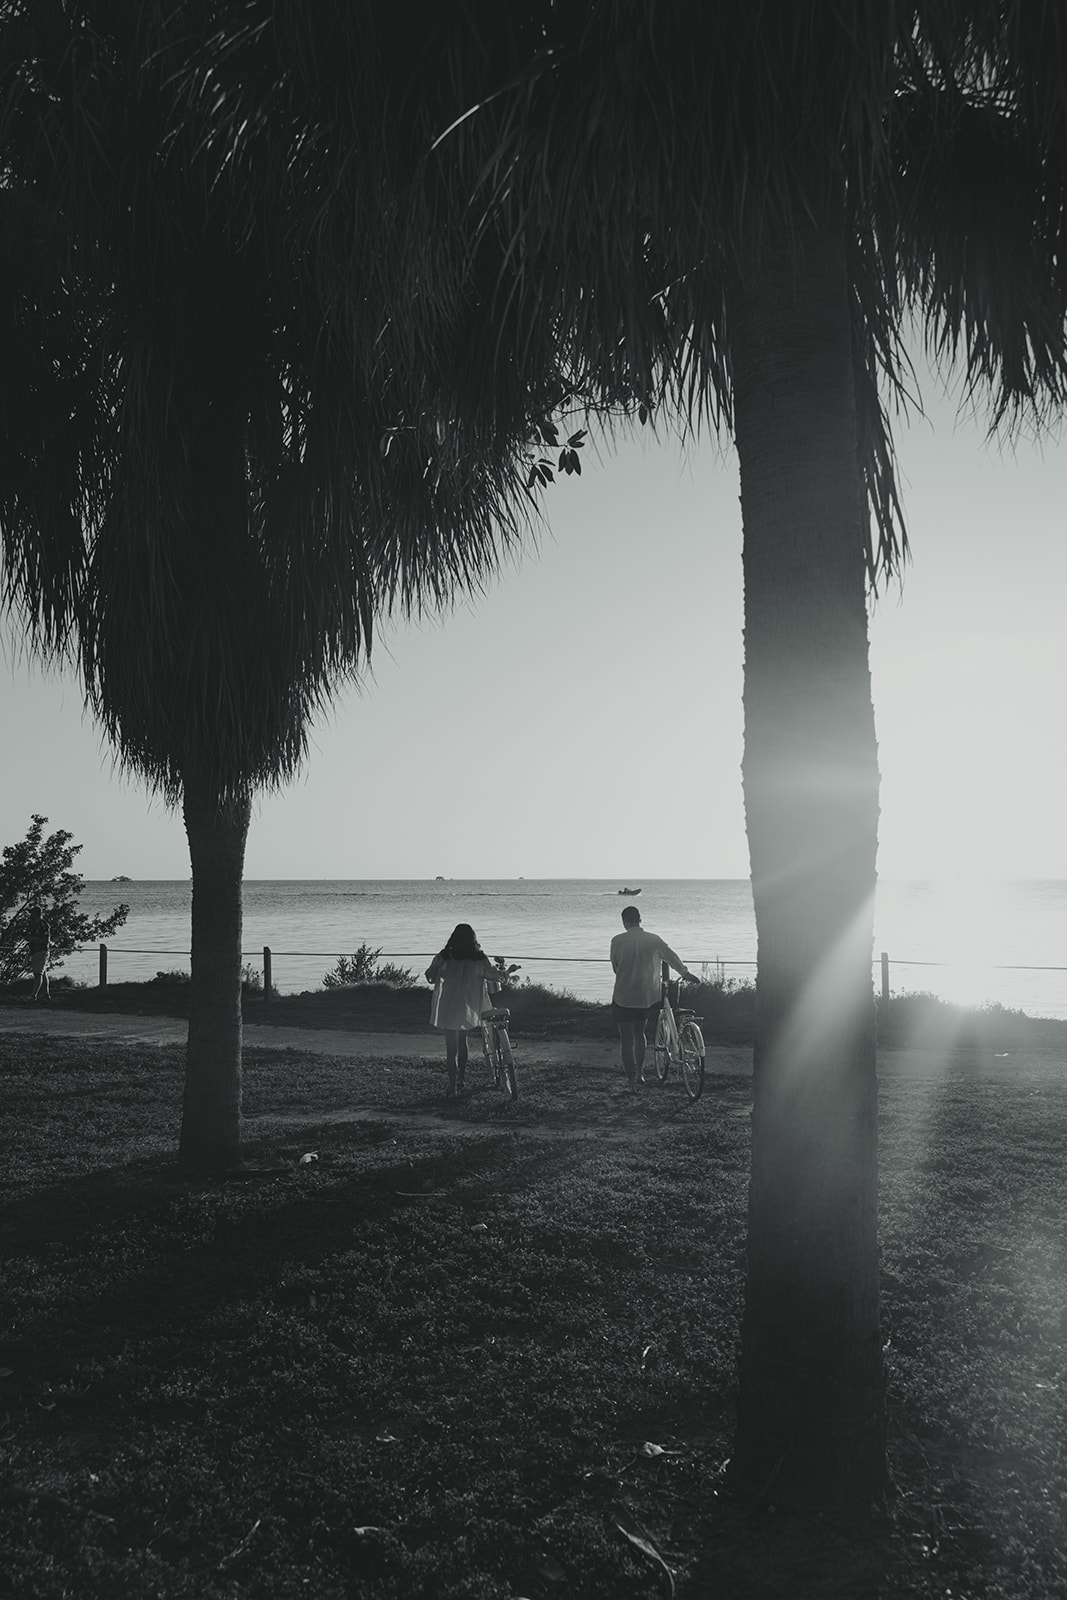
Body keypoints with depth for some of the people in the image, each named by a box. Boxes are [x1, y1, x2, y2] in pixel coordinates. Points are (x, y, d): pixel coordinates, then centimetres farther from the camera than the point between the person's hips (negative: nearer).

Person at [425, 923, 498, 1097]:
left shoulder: (443, 957, -8)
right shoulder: (479, 959, -6)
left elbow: (430, 975, 3)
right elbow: (493, 976, 4)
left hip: (447, 1009, -2)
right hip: (468, 1009, 2)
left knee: (451, 1047, 5)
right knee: (462, 1043, 23)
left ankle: (453, 1085, 1)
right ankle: (461, 1080, 30)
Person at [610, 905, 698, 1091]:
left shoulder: (618, 941, -13)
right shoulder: (654, 940, -5)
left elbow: (615, 967, -2)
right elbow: (673, 957, 7)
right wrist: (686, 974, 24)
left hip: (624, 997, -3)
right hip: (647, 996, 4)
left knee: (627, 1038, 8)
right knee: (639, 1033, 24)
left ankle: (631, 1079, 6)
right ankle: (640, 1073, 29)